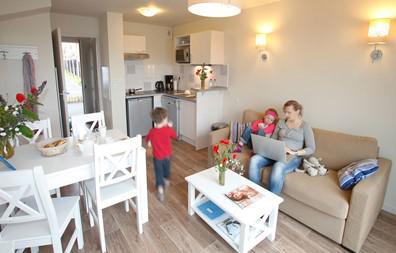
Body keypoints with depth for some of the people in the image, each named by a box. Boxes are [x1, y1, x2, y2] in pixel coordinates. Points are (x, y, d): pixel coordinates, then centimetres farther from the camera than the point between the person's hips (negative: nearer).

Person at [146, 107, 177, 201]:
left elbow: (148, 140, 5)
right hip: (167, 156, 1)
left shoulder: (152, 131, -14)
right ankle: (166, 181, 49)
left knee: (159, 173, 7)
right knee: (167, 169, 26)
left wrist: (149, 143, 27)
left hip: (157, 157, -1)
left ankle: (160, 189, -5)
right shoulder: (168, 130, -18)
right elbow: (174, 136, 2)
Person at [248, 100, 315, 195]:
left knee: (278, 167, -39)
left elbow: (311, 149, -4)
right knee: (254, 160, -25)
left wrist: (294, 152, -19)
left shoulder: (305, 126, 1)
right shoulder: (281, 122, 14)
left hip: (293, 157, -4)